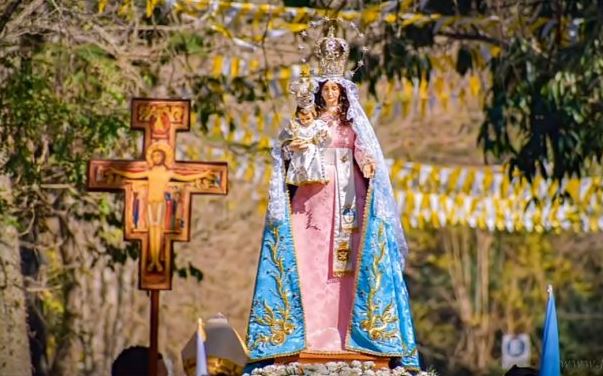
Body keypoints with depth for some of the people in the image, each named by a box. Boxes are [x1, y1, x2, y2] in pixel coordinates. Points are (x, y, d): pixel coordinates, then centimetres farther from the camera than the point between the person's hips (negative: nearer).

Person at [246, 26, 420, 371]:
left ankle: (346, 331, -9)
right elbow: (289, 150, 3)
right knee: (313, 260, -8)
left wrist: (368, 164, -19)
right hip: (316, 196, -1)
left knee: (349, 260, -7)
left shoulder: (353, 123, 13)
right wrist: (292, 148, -20)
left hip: (347, 197, 1)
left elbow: (363, 152, 3)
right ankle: (313, 331, -11)